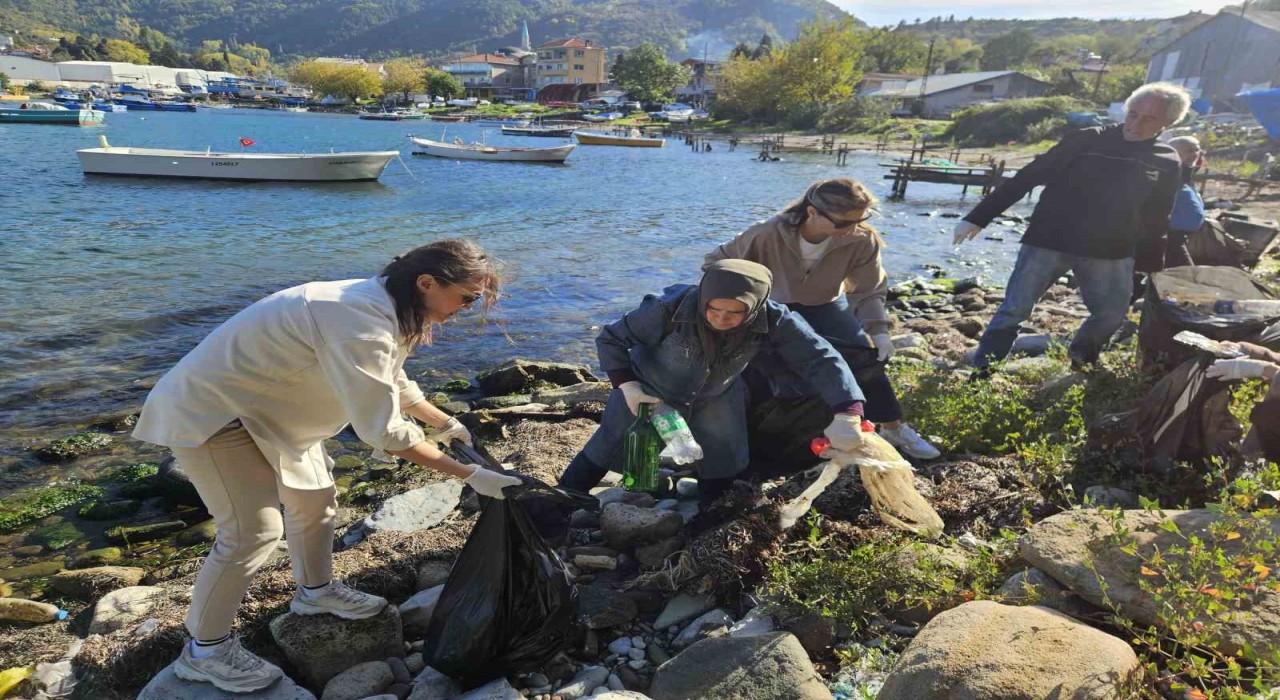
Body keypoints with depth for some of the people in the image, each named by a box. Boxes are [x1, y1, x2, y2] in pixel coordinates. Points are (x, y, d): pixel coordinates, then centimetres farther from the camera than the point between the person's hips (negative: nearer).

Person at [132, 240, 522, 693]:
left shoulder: (386, 308, -1)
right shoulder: (363, 324, -35)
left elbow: (394, 384, 17)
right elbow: (385, 431, -35)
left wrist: (446, 424, 17)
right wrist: (470, 475, -30)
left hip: (264, 404, 10)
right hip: (212, 408, -10)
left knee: (315, 497, 15)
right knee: (254, 529, -10)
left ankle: (314, 591, 37)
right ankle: (204, 651, 10)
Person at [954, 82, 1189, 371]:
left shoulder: (1167, 163, 6)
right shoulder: (1087, 140, -4)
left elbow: (1156, 221, 15)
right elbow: (1026, 178, -7)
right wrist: (978, 218, -11)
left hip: (1110, 253, 4)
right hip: (1049, 241, -3)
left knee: (1112, 314, 8)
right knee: (1014, 310, -6)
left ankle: (1079, 368, 33)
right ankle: (979, 375, 2)